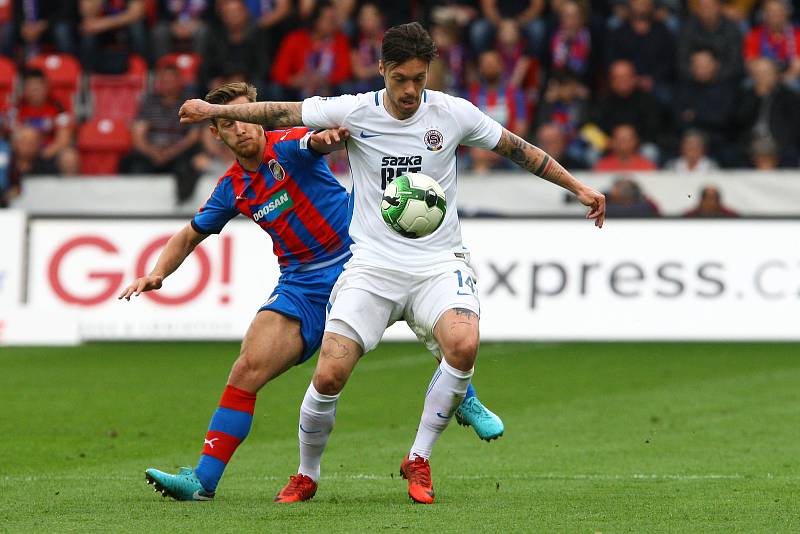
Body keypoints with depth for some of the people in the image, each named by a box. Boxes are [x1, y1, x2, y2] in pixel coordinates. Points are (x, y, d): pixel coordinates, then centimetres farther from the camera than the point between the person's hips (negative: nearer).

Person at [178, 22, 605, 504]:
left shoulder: (453, 113, 0)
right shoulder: (356, 111, -2)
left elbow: (518, 149, 12)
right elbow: (283, 113, 1)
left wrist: (577, 186, 12)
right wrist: (217, 110, -9)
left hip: (439, 265, 0)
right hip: (372, 265, 0)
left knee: (463, 345, -30)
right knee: (329, 375, -15)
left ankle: (418, 460, -11)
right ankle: (307, 476, 12)